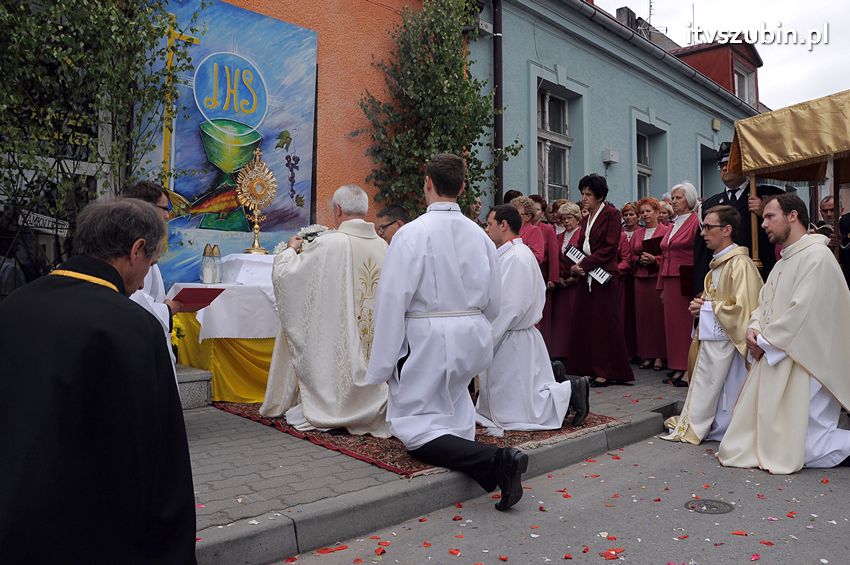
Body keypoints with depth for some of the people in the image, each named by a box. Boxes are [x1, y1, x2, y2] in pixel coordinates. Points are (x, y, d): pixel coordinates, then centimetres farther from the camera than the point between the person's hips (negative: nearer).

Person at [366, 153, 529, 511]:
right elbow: (493, 301, 9)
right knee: (449, 419, 27)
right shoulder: (479, 234, 3)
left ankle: (494, 460, -16)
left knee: (416, 431, 0)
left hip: (427, 339, -6)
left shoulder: (413, 232, -14)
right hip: (472, 337, 7)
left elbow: (393, 300, -16)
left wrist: (382, 364, -9)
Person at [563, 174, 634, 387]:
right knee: (582, 321, 4)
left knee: (604, 323, -3)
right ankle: (586, 368, 11)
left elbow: (610, 247, -12)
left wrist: (585, 264, -15)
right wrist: (575, 265, -2)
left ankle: (605, 371, 4)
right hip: (585, 277, 7)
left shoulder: (611, 214, -4)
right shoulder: (586, 218, 18)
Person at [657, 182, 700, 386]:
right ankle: (677, 368, 15)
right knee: (672, 321, 8)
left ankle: (688, 369, 2)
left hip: (687, 281, -7)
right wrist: (662, 286, 16)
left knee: (686, 322, -4)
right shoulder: (673, 225, 18)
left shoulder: (695, 222, -6)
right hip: (670, 280, 8)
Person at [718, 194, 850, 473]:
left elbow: (803, 311, -23)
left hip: (802, 364, -9)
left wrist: (765, 341, -14)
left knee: (798, 448, -3)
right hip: (773, 358, 9)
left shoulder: (816, 256, -15)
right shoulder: (784, 261, 16)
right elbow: (764, 302, 17)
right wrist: (754, 328, -3)